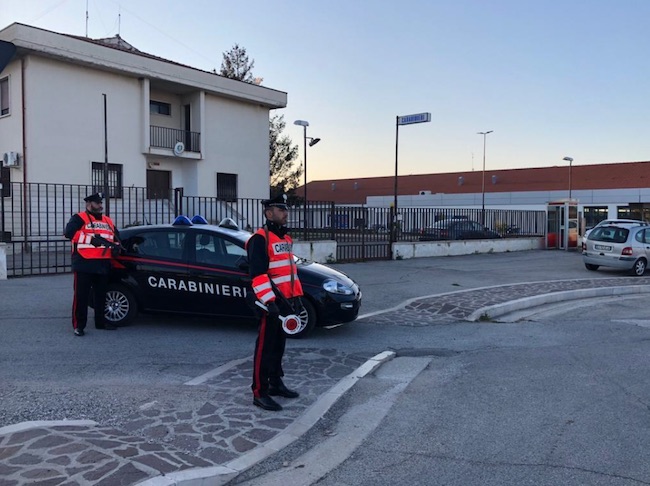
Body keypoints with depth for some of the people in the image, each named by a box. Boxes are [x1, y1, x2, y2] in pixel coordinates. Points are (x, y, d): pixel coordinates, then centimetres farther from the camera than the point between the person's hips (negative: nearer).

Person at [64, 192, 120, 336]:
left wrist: (115, 245, 5)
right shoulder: (79, 218, -2)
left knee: (101, 295, 14)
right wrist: (92, 238, -25)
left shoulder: (107, 221, 19)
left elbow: (116, 237, 29)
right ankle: (78, 325, 3)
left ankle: (101, 322, 25)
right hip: (84, 264, -6)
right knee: (81, 296, -3)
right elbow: (69, 232, -19)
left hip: (103, 265, 6)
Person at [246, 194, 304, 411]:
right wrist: (269, 301, -26)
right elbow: (258, 274, -21)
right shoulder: (259, 239, -13)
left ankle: (276, 384, 30)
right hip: (271, 304, -9)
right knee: (265, 347, -3)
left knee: (279, 345, 17)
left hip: (286, 302, 9)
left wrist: (296, 297, 17)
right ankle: (259, 393, 4)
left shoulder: (286, 238, 17)